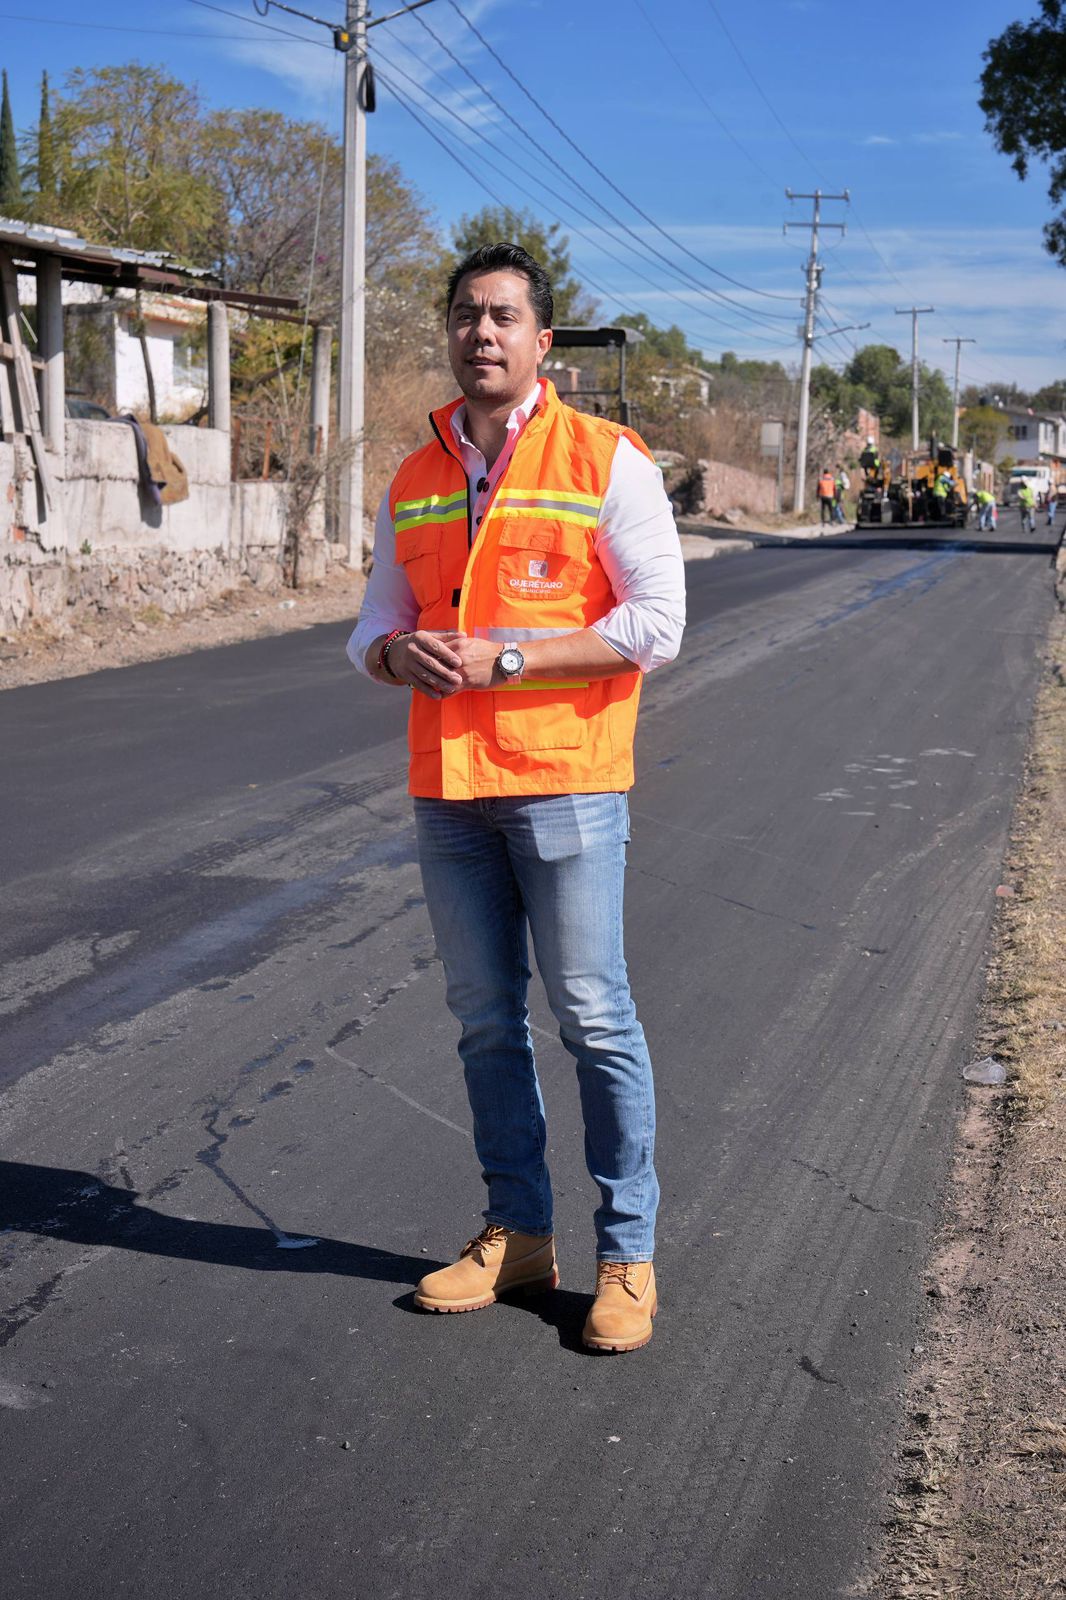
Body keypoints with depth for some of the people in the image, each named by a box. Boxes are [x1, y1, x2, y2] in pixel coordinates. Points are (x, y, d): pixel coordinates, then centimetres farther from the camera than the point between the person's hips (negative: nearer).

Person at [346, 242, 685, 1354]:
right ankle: (517, 1233, 25)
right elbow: (376, 627, 18)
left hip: (563, 780, -5)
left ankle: (627, 1254, 13)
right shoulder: (412, 483, 13)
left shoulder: (605, 460, -3)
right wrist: (400, 655, -7)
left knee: (594, 1020, 0)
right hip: (446, 789, 5)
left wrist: (503, 657, -16)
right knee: (486, 1020, 11)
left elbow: (655, 624, -10)